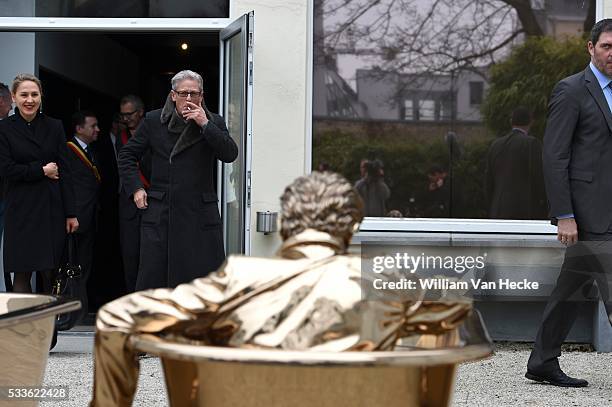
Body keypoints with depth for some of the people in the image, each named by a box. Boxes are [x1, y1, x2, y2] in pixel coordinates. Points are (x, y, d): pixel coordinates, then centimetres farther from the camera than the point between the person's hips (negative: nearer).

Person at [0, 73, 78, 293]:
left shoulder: (54, 127, 8)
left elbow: (65, 172, 4)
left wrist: (71, 213, -1)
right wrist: (42, 170, -6)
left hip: (52, 208, 2)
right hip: (21, 208, -2)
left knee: (51, 272, 1)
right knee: (22, 273, -1)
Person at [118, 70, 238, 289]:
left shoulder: (214, 122, 5)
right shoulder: (154, 121, 5)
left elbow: (230, 154, -9)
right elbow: (127, 154, 14)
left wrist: (205, 125, -15)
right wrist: (135, 188, 4)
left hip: (200, 214, 0)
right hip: (160, 212, 0)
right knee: (152, 277, 4)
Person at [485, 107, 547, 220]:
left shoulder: (495, 145, 12)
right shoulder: (532, 143, -6)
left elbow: (490, 182, 14)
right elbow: (538, 180, -11)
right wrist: (543, 215, -6)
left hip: (500, 212, 6)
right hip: (526, 213, -6)